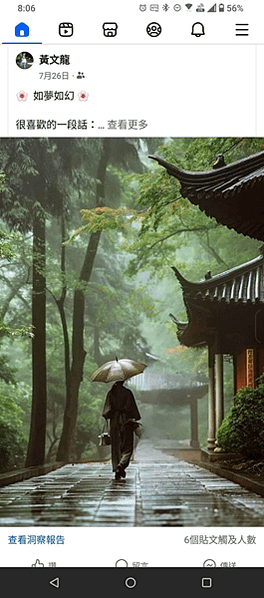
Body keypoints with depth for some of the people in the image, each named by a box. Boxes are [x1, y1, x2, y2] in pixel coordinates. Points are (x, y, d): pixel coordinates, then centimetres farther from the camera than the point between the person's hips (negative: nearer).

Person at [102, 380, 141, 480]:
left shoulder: (111, 393, 2)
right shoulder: (127, 393, -4)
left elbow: (107, 409, -1)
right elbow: (131, 408, -5)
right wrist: (134, 419, 3)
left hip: (114, 422, 2)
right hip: (126, 421, -2)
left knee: (115, 447, 9)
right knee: (127, 446, 3)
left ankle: (116, 468, 7)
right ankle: (122, 464, -20)